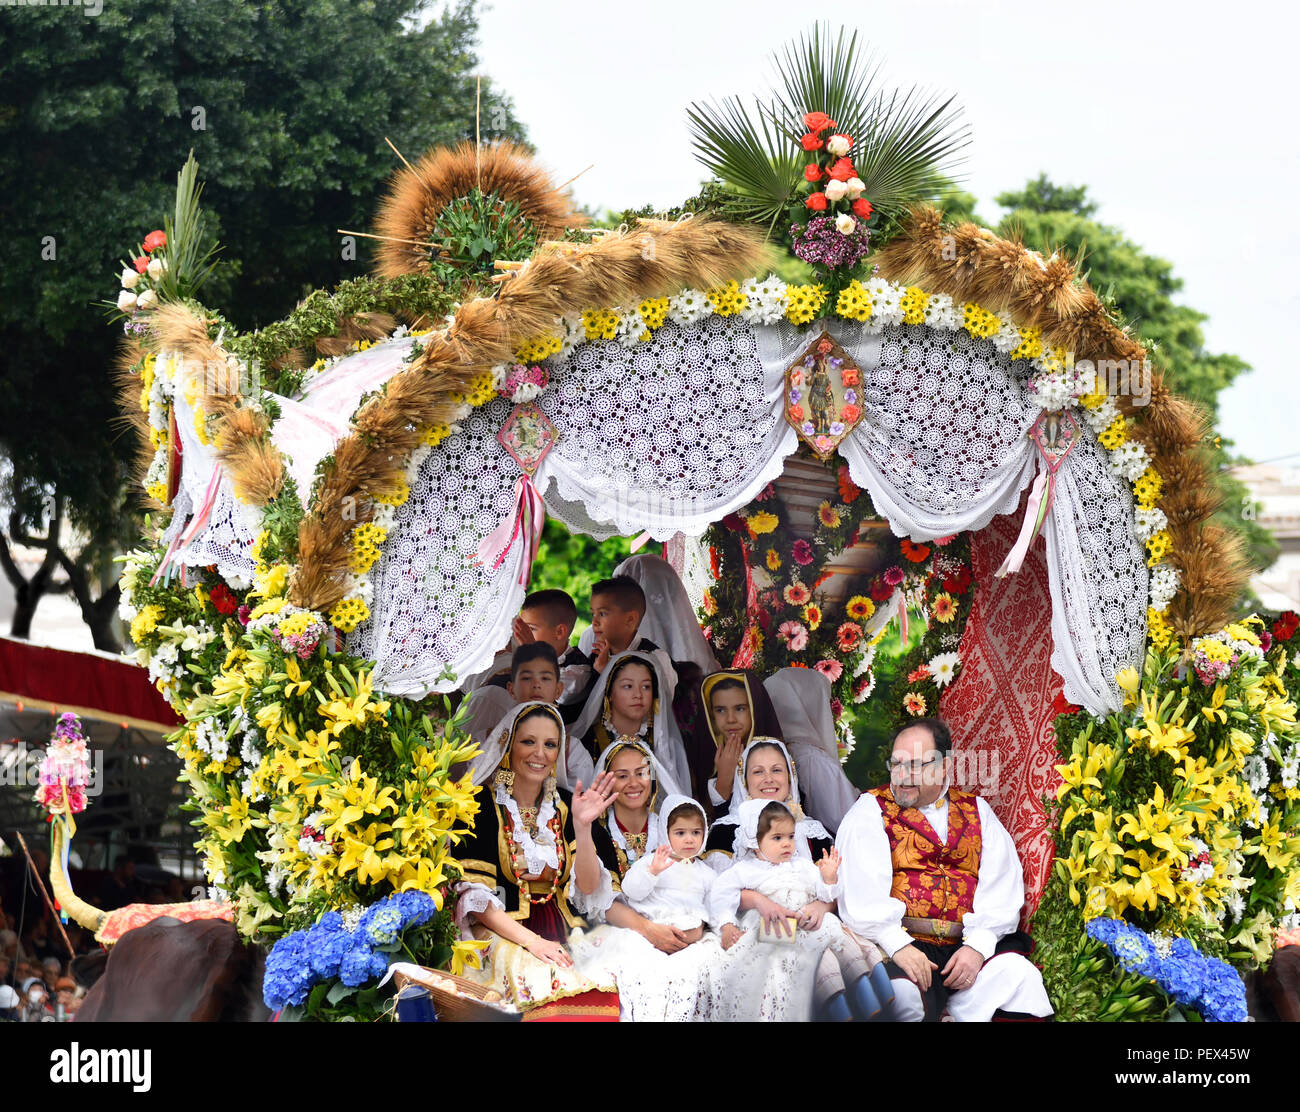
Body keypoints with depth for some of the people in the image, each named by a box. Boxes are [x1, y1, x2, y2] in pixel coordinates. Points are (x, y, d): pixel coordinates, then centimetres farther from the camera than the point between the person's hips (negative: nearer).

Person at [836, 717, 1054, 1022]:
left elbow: (1001, 885, 6)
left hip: (974, 943, 3)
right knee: (901, 992, -35)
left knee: (1020, 976, -25)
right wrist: (898, 946, -18)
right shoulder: (870, 811, 11)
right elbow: (862, 890, -3)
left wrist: (977, 945, -11)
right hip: (897, 944, -3)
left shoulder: (976, 811, 19)